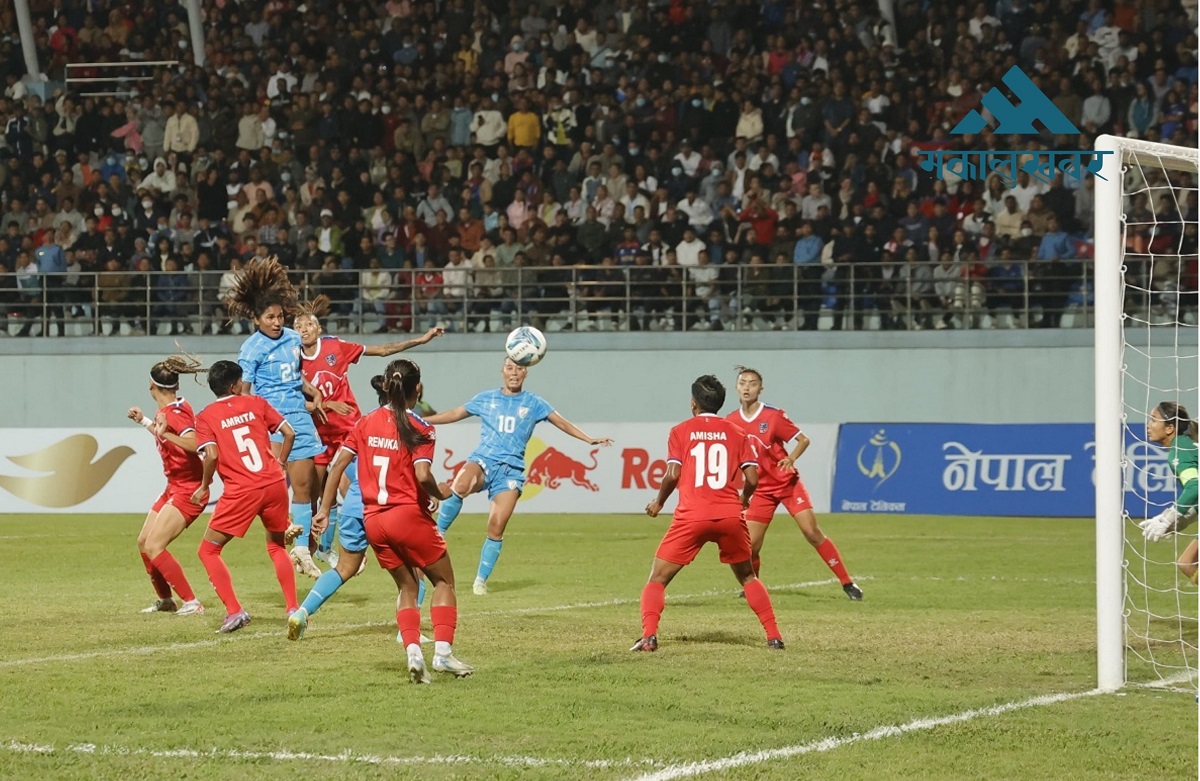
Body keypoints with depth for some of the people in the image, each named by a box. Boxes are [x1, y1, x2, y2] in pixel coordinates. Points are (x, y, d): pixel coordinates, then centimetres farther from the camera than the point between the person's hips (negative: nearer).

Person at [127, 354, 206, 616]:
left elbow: (197, 444, -35)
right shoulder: (167, 410, 7)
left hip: (188, 490, -10)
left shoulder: (175, 414, -20)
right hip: (174, 487, 10)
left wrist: (166, 435, -44)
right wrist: (144, 421, 30)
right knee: (143, 542, 14)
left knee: (154, 547, -16)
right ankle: (165, 600, 27)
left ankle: (192, 603, -13)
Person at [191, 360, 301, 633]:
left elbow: (212, 455, -11)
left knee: (208, 550, 9)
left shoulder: (205, 417, 2)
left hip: (242, 491, -4)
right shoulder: (256, 403, 11)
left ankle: (234, 611, -5)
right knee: (277, 546, 26)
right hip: (275, 484, 4)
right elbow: (289, 433, 7)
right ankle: (293, 609, 16)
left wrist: (204, 487, 4)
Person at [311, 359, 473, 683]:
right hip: (409, 515, -5)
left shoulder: (366, 423, 6)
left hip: (373, 520, 5)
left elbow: (338, 464, 2)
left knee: (407, 586, 18)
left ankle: (413, 651, 1)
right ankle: (443, 651, 1)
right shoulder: (419, 429, -9)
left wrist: (324, 510, 6)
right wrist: (441, 493, -1)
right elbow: (422, 475, -22)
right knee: (443, 581, 12)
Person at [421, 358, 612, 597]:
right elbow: (455, 414, 22)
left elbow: (562, 423, 9)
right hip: (482, 460, 0)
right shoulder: (486, 399, 14)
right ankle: (437, 535, -19)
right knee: (460, 487, -36)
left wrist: (589, 439, -3)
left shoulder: (534, 404, 10)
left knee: (496, 527, -11)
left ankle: (481, 579, 3)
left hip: (511, 468, 0)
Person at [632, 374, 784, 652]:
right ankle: (774, 636, 14)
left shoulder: (681, 431, 6)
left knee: (657, 580, 6)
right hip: (730, 515, 2)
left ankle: (649, 636, -15)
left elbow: (673, 474, -5)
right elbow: (752, 478, 3)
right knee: (748, 577, 23)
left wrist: (658, 503, 12)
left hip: (691, 517, -2)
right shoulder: (736, 433, 11)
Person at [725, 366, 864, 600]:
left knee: (812, 532, -12)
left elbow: (803, 440, -7)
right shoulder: (730, 422, -2)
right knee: (751, 544, -4)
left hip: (787, 482, -3)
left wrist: (791, 458, -24)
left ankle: (847, 582, -6)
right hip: (760, 489, 3)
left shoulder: (773, 416, -12)